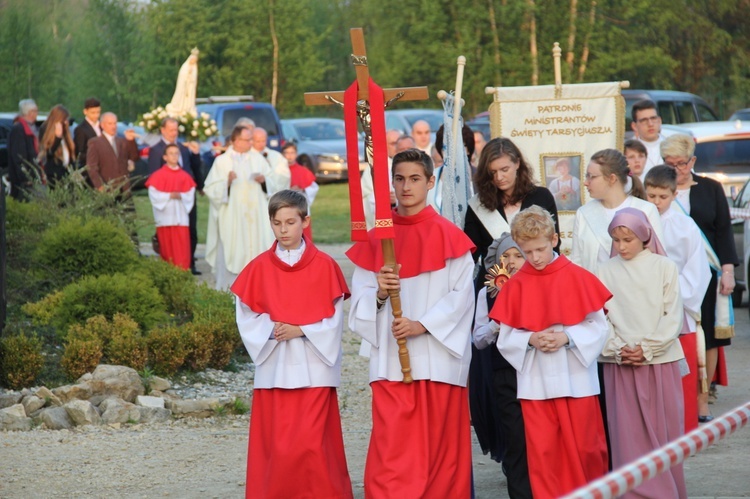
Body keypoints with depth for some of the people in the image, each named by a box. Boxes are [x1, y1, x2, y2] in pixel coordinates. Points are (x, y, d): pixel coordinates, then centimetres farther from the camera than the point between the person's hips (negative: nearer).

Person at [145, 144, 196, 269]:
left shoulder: (185, 176, 9)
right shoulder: (158, 175, 1)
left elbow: (190, 195, 6)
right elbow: (153, 195, -5)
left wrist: (180, 196, -13)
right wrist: (169, 196, -15)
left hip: (180, 217, 2)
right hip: (165, 218, -2)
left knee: (182, 250, -5)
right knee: (167, 249, 1)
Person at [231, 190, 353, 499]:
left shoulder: (324, 265, -1)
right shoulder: (259, 268, 4)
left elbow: (334, 319, -1)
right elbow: (247, 317, 5)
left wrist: (301, 331, -13)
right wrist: (271, 331, -13)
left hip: (313, 368, -2)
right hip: (274, 367, 2)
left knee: (313, 444, -6)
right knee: (277, 446, 1)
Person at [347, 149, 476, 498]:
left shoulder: (448, 236, 2)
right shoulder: (377, 237, 9)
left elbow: (462, 294, -4)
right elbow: (360, 297, 9)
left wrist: (423, 324, -15)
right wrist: (379, 294, -13)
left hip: (438, 359, -2)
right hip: (390, 360, 2)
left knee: (439, 446, 2)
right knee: (392, 448, -6)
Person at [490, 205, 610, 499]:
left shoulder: (577, 278, -2)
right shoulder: (516, 286, 2)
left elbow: (598, 326, -2)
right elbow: (505, 337, 3)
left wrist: (567, 337, -17)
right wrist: (531, 340, -16)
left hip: (576, 379, -1)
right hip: (535, 384, 1)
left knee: (584, 449, 4)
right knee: (542, 453, 1)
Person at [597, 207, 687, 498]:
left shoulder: (664, 267, 2)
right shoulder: (606, 272, 5)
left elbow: (673, 315, -2)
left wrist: (647, 349, -11)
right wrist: (617, 349, -12)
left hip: (660, 362, -1)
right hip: (620, 365, 1)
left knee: (664, 429, 3)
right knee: (628, 432, -1)